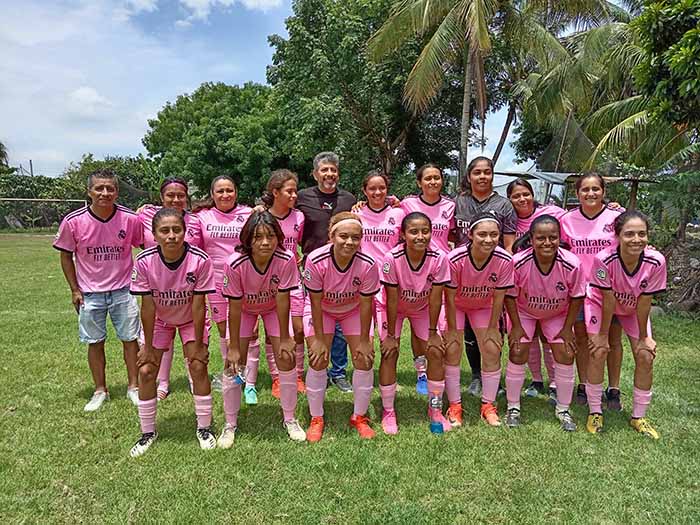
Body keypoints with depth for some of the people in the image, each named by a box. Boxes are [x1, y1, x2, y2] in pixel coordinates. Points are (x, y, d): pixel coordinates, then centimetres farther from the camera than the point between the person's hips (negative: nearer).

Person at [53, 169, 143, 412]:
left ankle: (133, 387, 22)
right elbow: (66, 255, 1)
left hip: (123, 290, 0)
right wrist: (74, 289, 0)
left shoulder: (130, 219, -12)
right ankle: (100, 390, 27)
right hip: (90, 293, 0)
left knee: (130, 339, 6)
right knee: (95, 343, 10)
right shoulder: (73, 221, -12)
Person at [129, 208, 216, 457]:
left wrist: (198, 343, -16)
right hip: (159, 320, 2)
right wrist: (148, 346, -12)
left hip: (191, 319, -1)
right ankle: (148, 432, 18)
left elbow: (198, 304, -23)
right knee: (146, 371, -3)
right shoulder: (144, 261, -26)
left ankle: (204, 427, 12)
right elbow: (147, 305, -19)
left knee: (199, 367, -10)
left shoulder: (200, 260, -30)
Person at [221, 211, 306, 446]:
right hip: (244, 309, 0)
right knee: (234, 363, -4)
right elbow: (235, 308, -25)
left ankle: (289, 419, 16)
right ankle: (230, 424, 16)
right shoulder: (235, 264, -34)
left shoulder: (286, 260, -33)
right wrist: (233, 347, -17)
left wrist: (284, 339, -15)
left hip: (274, 308, 1)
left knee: (286, 359, -5)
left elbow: (282, 300, -23)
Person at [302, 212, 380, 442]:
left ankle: (359, 417, 18)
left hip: (354, 310, 1)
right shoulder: (316, 260, -33)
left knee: (364, 360, -3)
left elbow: (366, 303, -20)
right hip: (321, 310, -1)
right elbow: (316, 302, -22)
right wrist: (318, 338, -17)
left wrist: (364, 340, -13)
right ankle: (316, 419, 15)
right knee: (318, 361, -6)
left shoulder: (368, 264, -31)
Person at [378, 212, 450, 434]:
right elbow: (392, 300, -25)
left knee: (435, 351, -5)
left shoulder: (439, 258, -28)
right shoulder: (391, 259, -33)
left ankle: (435, 409, 15)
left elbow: (435, 298, -19)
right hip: (393, 308, -2)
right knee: (390, 353, -10)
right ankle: (388, 411, 7)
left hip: (423, 308, 2)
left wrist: (432, 332, -12)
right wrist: (390, 335, -18)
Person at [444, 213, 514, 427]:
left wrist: (492, 328, -8)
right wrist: (452, 330, -15)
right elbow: (450, 297, -22)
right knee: (452, 351, -8)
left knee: (492, 351, -3)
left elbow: (498, 298, -15)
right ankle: (454, 406, 8)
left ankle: (488, 405, 15)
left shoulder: (505, 260, -28)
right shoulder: (454, 259, -35)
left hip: (484, 306, 2)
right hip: (456, 305, -2)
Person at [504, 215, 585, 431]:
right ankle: (513, 407, 12)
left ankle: (563, 409, 18)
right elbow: (510, 296, -15)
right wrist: (516, 326, -12)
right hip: (523, 311, -1)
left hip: (559, 314, 1)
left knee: (566, 355, -4)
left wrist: (568, 328, -8)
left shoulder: (571, 264, -30)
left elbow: (577, 297, -12)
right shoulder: (518, 262, -33)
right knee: (518, 354, -7)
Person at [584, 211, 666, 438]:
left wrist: (643, 337, -10)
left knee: (645, 356, -5)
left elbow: (644, 302, -19)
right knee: (598, 352, -11)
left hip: (634, 309, 3)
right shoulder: (604, 259, -36)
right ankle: (595, 412, 8)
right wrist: (603, 334, -16)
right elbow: (608, 300, -26)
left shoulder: (656, 261, -30)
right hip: (600, 304, -2)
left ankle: (638, 417, 15)